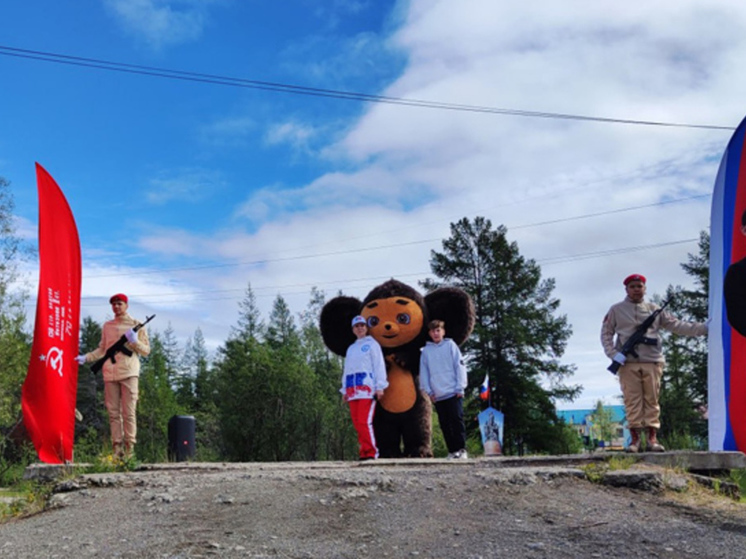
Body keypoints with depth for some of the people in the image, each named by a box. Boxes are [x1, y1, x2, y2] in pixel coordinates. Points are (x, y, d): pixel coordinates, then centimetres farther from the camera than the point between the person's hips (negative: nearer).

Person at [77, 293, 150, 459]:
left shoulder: (136, 325, 8)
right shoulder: (107, 326, 18)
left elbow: (146, 350, 5)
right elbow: (102, 350, 21)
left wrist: (134, 341, -12)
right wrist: (85, 357, 8)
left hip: (129, 373, -4)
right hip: (110, 374, 4)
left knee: (129, 413, -7)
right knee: (113, 413, 2)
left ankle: (130, 447, -5)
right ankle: (117, 448, 5)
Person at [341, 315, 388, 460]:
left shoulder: (372, 344, 7)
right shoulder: (350, 349, 25)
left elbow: (379, 365, -1)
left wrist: (380, 386, -10)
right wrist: (344, 390, 15)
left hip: (367, 387, -6)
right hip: (352, 389, 6)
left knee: (364, 421, -15)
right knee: (357, 422, 0)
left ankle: (370, 452, -12)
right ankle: (365, 450, 3)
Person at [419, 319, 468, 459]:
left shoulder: (450, 345, 5)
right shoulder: (426, 350, 10)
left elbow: (460, 366, 0)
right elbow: (424, 372, 8)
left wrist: (460, 388, -8)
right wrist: (429, 391, 0)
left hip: (453, 393, -3)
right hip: (438, 395, 3)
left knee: (457, 420, -7)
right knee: (445, 424, 4)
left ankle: (461, 449, -3)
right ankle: (452, 450, 9)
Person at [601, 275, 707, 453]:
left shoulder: (655, 309, 15)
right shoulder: (616, 310, 10)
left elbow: (676, 325, 10)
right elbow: (606, 333, 8)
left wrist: (704, 328, 0)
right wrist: (613, 353, -8)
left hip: (652, 362, 2)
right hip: (627, 363, -2)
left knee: (652, 400, 1)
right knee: (632, 401, -3)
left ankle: (652, 438, 4)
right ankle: (635, 438, 1)